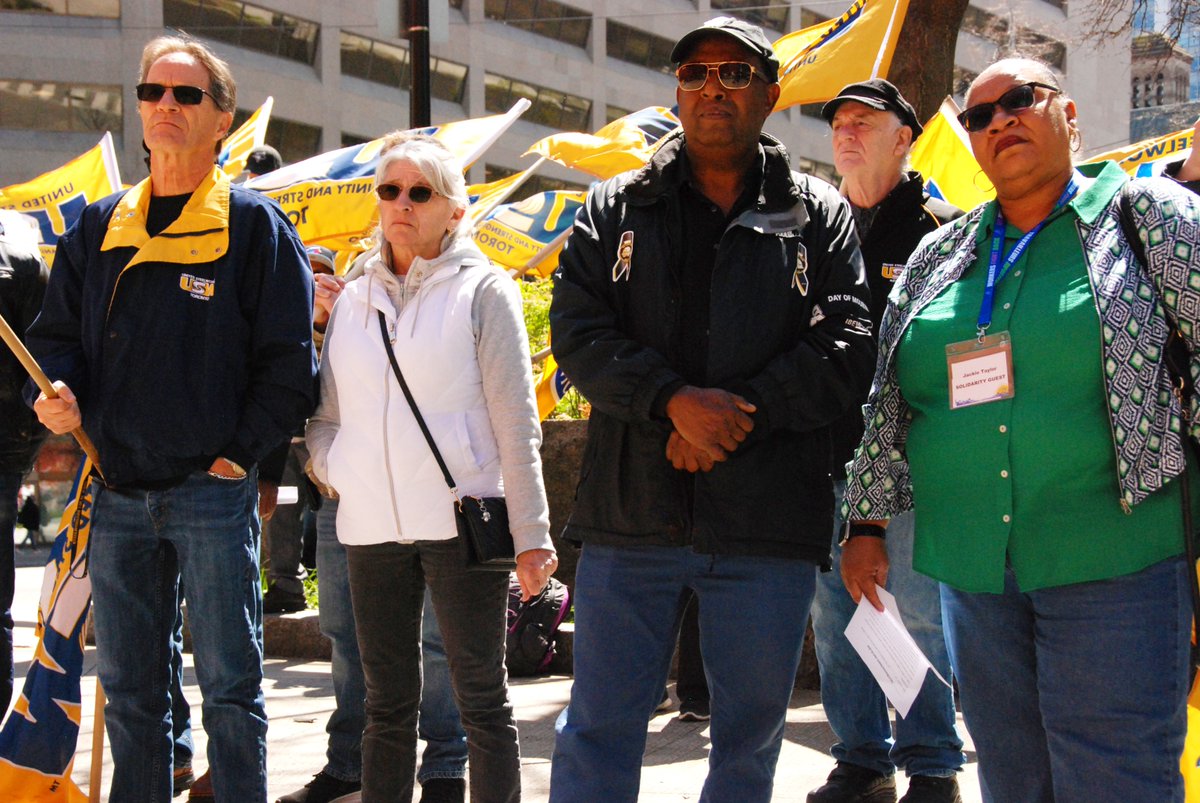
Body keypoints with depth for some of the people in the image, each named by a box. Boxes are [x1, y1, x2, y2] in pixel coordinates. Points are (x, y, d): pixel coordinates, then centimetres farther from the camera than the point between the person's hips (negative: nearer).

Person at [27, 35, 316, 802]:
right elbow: (55, 332, 16)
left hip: (212, 489, -4)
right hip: (118, 491, 4)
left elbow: (289, 361, -4)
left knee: (229, 684, 2)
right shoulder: (101, 226, 12)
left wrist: (240, 451, -9)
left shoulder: (254, 223, -1)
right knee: (129, 688, 12)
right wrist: (56, 390, -5)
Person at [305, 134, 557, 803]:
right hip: (371, 525, 4)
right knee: (389, 705, 9)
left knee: (483, 700, 0)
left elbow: (516, 423, -3)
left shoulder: (482, 290, 2)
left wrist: (532, 535, -7)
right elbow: (326, 415, 22)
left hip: (460, 519, -4)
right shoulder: (354, 301, 14)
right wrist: (330, 465, 1)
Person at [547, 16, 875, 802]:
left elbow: (846, 347, -3)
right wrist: (673, 402, -17)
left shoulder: (818, 216, 8)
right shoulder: (616, 209, 10)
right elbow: (578, 331, -2)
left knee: (751, 736, 11)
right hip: (632, 513, 0)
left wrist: (739, 413, -15)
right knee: (599, 729, 3)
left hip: (768, 522, 0)